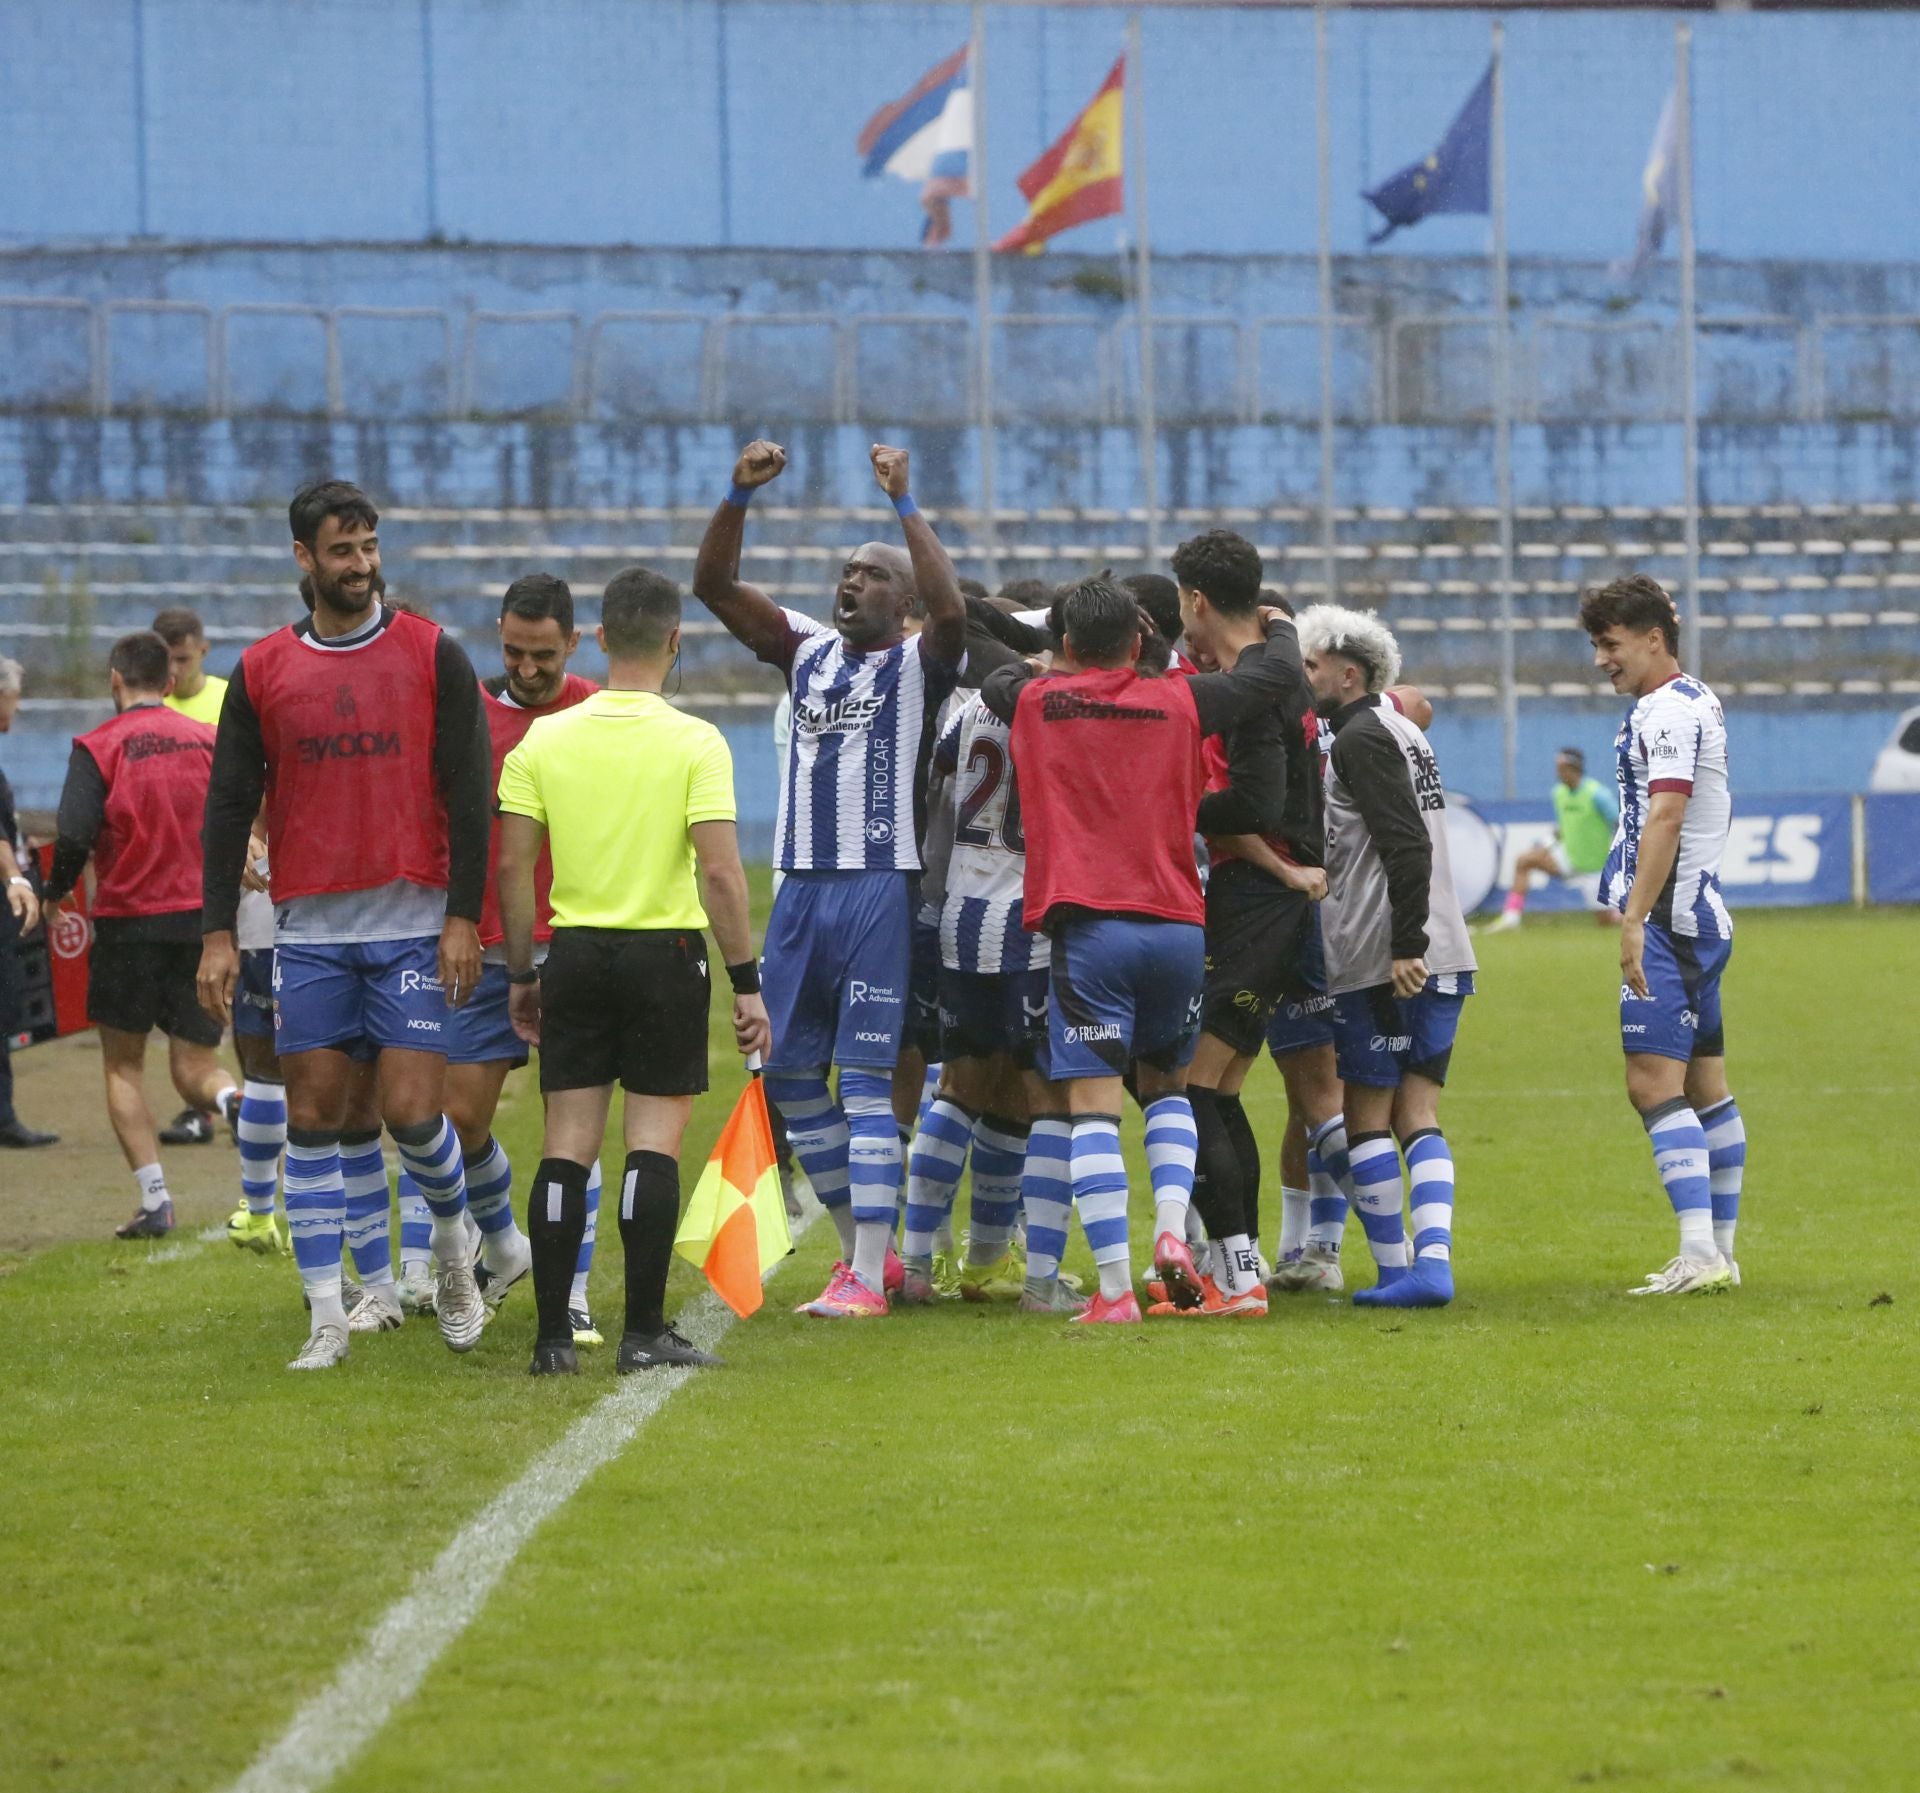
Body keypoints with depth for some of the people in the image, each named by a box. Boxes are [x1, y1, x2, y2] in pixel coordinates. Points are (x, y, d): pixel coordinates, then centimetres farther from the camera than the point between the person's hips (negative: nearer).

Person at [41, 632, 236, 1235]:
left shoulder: (99, 746, -5)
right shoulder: (209, 740, 5)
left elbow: (75, 835, -16)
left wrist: (56, 893, 2)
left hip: (128, 922, -3)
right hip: (202, 919, 3)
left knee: (122, 1065, 12)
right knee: (194, 1067, 9)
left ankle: (154, 1199, 0)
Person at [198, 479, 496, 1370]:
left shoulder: (433, 657, 1)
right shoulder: (261, 671, 6)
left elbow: (468, 793, 0)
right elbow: (228, 804, 8)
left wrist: (463, 916, -7)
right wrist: (217, 935, 2)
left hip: (412, 924, -2)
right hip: (308, 929, 2)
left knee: (412, 1111, -8)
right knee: (313, 1116, 0)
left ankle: (453, 1246, 21)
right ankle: (327, 1317, 5)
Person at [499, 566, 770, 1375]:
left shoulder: (544, 738, 1)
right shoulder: (695, 743, -8)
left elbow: (512, 867, 1)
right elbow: (720, 870, -13)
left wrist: (521, 974, 11)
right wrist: (747, 982, -7)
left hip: (575, 952, 3)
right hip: (666, 951, -3)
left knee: (568, 1141, 5)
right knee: (654, 1139, 1)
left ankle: (553, 1334, 4)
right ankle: (644, 1331, -1)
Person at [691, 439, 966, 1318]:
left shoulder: (921, 664, -1)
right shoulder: (808, 651, 14)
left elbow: (950, 608, -24)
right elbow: (714, 585, 7)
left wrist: (904, 502, -23)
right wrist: (739, 494, -7)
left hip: (880, 890, -6)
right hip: (800, 887, 6)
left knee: (866, 1079, -8)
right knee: (790, 1074, 9)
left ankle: (866, 1276, -8)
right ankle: (863, 1243, 21)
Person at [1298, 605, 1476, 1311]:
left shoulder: (1360, 739, -10)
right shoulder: (1401, 731, 21)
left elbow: (1406, 847, -20)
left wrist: (1405, 947, -23)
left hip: (1382, 961, -9)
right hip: (1441, 955, 9)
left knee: (1367, 1115, 0)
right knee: (1417, 1114, 5)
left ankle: (1395, 1267, 0)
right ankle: (1433, 1260, -8)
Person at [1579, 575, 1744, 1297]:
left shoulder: (1666, 709, -13)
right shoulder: (1699, 702, 18)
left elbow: (1665, 817, -22)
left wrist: (1634, 921, -26)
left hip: (1669, 915, -11)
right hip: (1703, 914, 11)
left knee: (1654, 1082, -16)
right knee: (1704, 1088, 12)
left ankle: (1699, 1255, -23)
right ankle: (1719, 1254, 16)